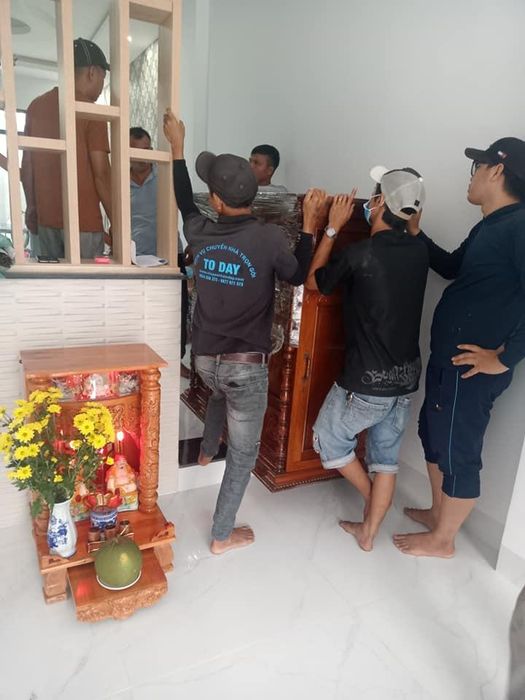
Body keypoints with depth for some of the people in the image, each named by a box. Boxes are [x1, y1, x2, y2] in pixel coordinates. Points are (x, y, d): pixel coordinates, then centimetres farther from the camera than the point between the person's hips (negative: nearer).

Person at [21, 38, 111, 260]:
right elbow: (101, 173, -12)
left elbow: (27, 164, 14)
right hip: (84, 221, -6)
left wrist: (32, 207, 22)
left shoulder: (36, 106, 11)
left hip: (46, 218, 6)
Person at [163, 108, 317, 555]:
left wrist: (177, 145, 28)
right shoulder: (269, 237, -17)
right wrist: (309, 226, 5)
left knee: (221, 393, 41)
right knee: (244, 450, 13)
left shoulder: (199, 233, -5)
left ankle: (206, 450, 58)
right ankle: (223, 535, 25)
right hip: (247, 364, -4)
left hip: (205, 357, 5)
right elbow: (298, 275, 1)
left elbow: (184, 202, 18)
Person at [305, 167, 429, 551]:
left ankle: (372, 499, 33)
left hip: (367, 380, -6)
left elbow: (313, 281, -1)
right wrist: (381, 224, 18)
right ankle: (369, 531, 32)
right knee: (386, 455, 18)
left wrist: (333, 228, 3)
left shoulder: (358, 255, -19)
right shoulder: (420, 251, -1)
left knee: (329, 438, 19)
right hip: (406, 376, 7)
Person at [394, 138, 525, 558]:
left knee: (458, 450, 5)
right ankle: (438, 512, 42)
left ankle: (442, 540, 26)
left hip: (471, 364, -10)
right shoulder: (489, 226, 13)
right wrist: (416, 233, 16)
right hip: (447, 355, 10)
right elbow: (451, 268, 26)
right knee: (433, 433, 22)